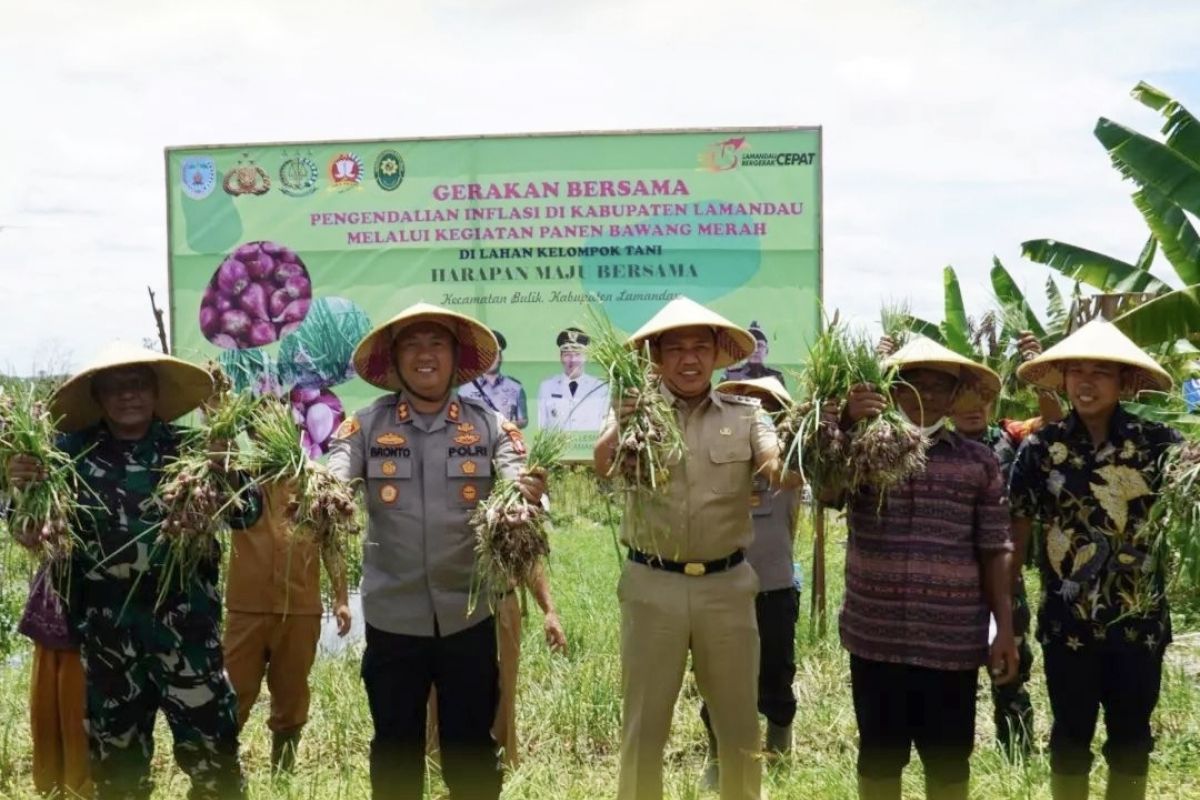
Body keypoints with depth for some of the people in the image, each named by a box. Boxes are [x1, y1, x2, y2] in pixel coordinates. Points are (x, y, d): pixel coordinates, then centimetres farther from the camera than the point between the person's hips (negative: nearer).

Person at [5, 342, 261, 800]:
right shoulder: (72, 452, 2)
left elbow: (246, 516, -1)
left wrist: (225, 471, -21)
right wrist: (22, 488, -13)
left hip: (185, 625, -2)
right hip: (105, 632, 2)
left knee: (211, 751, -2)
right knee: (116, 759, 16)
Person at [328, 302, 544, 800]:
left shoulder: (490, 426, -2)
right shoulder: (365, 427, -2)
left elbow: (518, 482, -15)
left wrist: (526, 493, -38)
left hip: (468, 617, 0)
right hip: (392, 618, 0)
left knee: (471, 750, 13)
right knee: (394, 750, 15)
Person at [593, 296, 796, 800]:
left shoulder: (745, 415, 4)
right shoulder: (636, 410, 0)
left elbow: (782, 473, -10)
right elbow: (603, 469, -18)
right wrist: (619, 428, -40)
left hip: (727, 585, 2)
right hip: (652, 585, -1)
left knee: (740, 726, 13)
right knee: (643, 727, 9)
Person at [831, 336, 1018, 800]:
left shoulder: (979, 463, 4)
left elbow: (995, 551, 5)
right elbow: (826, 492, -17)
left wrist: (1005, 629, 1)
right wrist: (847, 424, -28)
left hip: (953, 641, 0)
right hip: (876, 637, 0)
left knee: (949, 762, 11)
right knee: (879, 757, 13)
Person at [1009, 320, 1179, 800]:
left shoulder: (1157, 444, -4)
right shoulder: (1041, 448, -4)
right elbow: (1017, 530, -2)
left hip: (1140, 621, 1)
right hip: (1067, 622, 0)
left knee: (1131, 740, 15)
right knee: (1070, 737, 14)